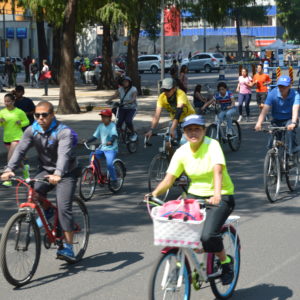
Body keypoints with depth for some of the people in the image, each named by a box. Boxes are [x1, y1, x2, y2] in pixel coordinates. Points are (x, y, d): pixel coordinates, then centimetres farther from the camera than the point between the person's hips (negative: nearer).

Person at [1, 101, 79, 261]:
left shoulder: (64, 132, -23)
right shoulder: (32, 130, -7)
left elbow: (64, 154, -38)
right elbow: (20, 149, -16)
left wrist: (58, 174, -55)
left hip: (66, 173, -4)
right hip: (45, 170, 4)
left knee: (63, 207, -16)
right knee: (33, 191, -26)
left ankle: (68, 247, -11)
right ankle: (47, 211, 6)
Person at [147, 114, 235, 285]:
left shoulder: (212, 145, -15)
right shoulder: (182, 152, -2)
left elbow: (218, 171, -31)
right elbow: (169, 179, -4)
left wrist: (217, 194, -48)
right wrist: (154, 193, -23)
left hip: (221, 197, -5)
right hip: (195, 196, 5)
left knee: (208, 236, -25)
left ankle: (226, 262, 5)